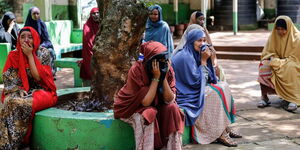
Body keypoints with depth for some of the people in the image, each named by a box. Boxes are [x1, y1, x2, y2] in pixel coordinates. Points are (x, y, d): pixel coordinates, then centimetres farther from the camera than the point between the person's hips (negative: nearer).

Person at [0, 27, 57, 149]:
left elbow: (38, 77, -13)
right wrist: (19, 90, -17)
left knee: (22, 104, -34)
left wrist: (30, 55, -12)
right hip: (22, 93, 3)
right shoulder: (13, 56, 6)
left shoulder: (43, 53, -2)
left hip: (41, 92, -3)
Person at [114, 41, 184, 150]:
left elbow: (169, 100, -17)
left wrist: (164, 77, -27)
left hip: (156, 106, 4)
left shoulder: (168, 70, -15)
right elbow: (146, 102, -28)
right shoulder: (136, 70, -27)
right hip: (132, 108, -4)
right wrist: (156, 77, -31)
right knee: (148, 114, -32)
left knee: (172, 108, -21)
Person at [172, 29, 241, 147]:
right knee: (217, 93, -20)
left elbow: (206, 77, 10)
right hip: (185, 95, -10)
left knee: (224, 86, 1)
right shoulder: (185, 57, -20)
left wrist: (206, 59, -3)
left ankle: (226, 128, 2)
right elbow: (196, 81, -20)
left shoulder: (194, 54, 10)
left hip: (194, 90, 10)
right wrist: (203, 61, -16)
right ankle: (220, 134, -16)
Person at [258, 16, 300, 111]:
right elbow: (266, 53, 5)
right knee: (264, 66, -26)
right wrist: (272, 58, -19)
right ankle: (264, 97, -23)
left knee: (290, 68, -38)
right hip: (276, 63, 4)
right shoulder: (273, 36, 0)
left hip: (292, 65, -4)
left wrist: (279, 62, -27)